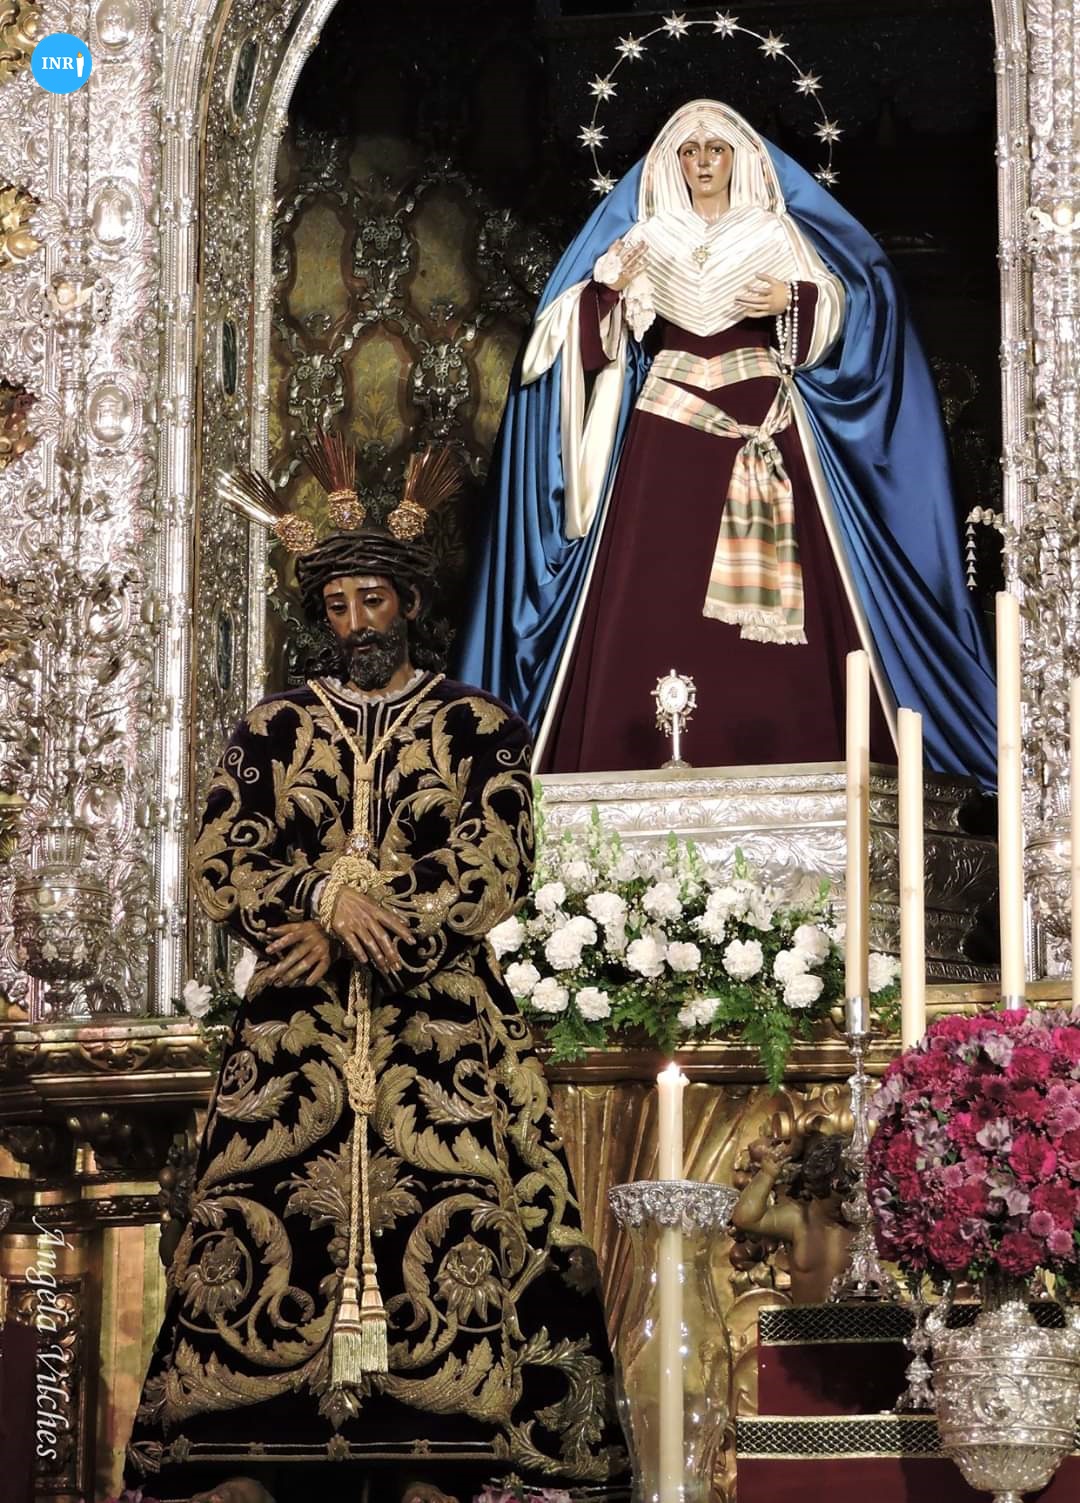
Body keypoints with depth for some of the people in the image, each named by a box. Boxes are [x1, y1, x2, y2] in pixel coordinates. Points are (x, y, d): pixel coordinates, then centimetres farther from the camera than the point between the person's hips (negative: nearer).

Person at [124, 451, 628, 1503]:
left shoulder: (480, 728, 10)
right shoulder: (272, 730, 16)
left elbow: (495, 867, -3)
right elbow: (220, 863, 6)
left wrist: (351, 930, -11)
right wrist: (328, 896, -12)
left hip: (445, 1024, -1)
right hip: (293, 1026, 2)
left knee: (461, 1240, -13)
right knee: (262, 1231, -9)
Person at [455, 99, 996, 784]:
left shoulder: (777, 233, 10)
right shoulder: (645, 238, 12)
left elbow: (844, 303, 4)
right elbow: (598, 334, 6)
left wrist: (793, 301, -14)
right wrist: (610, 291, -14)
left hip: (765, 433, -1)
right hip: (667, 436, 1)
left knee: (774, 590, -7)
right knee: (658, 591, -8)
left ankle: (777, 751, -4)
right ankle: (653, 755, -7)